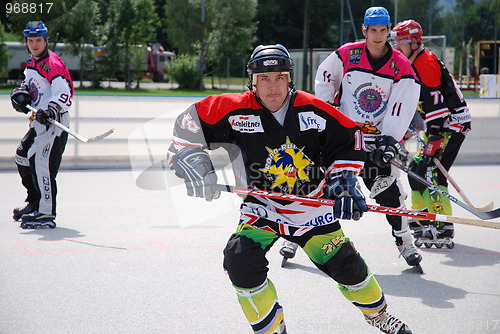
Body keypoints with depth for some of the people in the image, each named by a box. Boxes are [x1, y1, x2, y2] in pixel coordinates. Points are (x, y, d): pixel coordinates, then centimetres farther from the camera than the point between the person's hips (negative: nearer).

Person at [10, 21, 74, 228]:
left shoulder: (52, 64, -16)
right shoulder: (32, 62, 14)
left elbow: (63, 93, -25)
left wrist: (51, 111, -40)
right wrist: (20, 94, 10)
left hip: (54, 123, -10)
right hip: (38, 121, 10)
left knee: (40, 162, -18)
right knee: (22, 157, 18)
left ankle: (46, 213, -18)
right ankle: (35, 202, 33)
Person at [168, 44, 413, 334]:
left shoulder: (312, 109, -12)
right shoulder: (235, 109, -17)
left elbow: (349, 136, 0)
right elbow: (189, 124, -10)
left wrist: (344, 180, -7)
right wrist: (194, 165, -20)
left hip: (312, 206, 1)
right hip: (262, 208, -1)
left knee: (345, 264, 8)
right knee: (240, 261, -22)